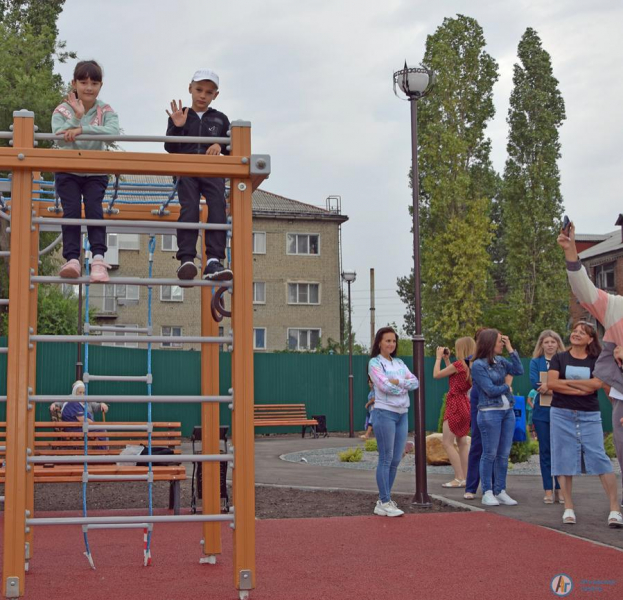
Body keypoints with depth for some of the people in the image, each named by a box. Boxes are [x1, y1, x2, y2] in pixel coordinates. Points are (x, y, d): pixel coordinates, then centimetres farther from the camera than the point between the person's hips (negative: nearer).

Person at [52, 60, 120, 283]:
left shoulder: (105, 111, -3)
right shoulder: (62, 110, -2)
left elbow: (113, 131, -26)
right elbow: (60, 137, -19)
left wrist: (81, 129, -34)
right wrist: (77, 116, -26)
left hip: (95, 173, 0)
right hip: (68, 172, 0)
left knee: (93, 209, -18)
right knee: (71, 212, -14)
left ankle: (98, 257, -24)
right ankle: (72, 259, -21)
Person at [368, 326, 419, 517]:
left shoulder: (399, 363, 15)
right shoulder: (375, 362, -4)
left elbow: (415, 382, 4)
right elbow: (385, 386, -16)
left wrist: (398, 382, -11)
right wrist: (406, 385, -4)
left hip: (403, 414, 7)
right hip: (385, 413, -7)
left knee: (396, 460, 7)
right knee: (386, 459, -5)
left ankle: (384, 500, 16)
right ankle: (384, 503, -1)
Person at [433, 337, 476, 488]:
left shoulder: (459, 364, -18)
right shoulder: (470, 365, 8)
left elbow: (436, 374, -10)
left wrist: (439, 358, 2)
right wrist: (447, 360, 19)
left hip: (455, 404, -9)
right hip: (464, 403, 9)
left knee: (447, 442, -5)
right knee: (462, 442, 13)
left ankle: (459, 479, -9)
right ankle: (466, 477, 14)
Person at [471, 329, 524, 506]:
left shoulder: (500, 361, 12)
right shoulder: (478, 365, -9)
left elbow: (519, 370, 2)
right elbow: (491, 390, -13)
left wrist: (510, 349, 3)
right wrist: (506, 387, 3)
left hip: (508, 411, 7)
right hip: (490, 412, -7)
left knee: (504, 454, 7)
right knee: (490, 454, -2)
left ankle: (500, 492, 14)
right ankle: (487, 493, 5)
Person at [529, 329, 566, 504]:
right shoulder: (535, 362, 8)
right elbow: (534, 383, -8)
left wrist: (548, 385, -18)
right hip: (542, 411, 1)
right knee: (545, 450, 3)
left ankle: (560, 489, 7)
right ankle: (548, 490, 7)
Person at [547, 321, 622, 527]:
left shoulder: (596, 361, 6)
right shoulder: (559, 359, 6)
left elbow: (597, 383, -12)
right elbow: (551, 383, -8)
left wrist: (565, 381, -8)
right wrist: (581, 388, -11)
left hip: (589, 416, 0)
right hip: (562, 415, 1)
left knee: (600, 459, -7)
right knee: (564, 460, 1)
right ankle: (568, 508, 9)